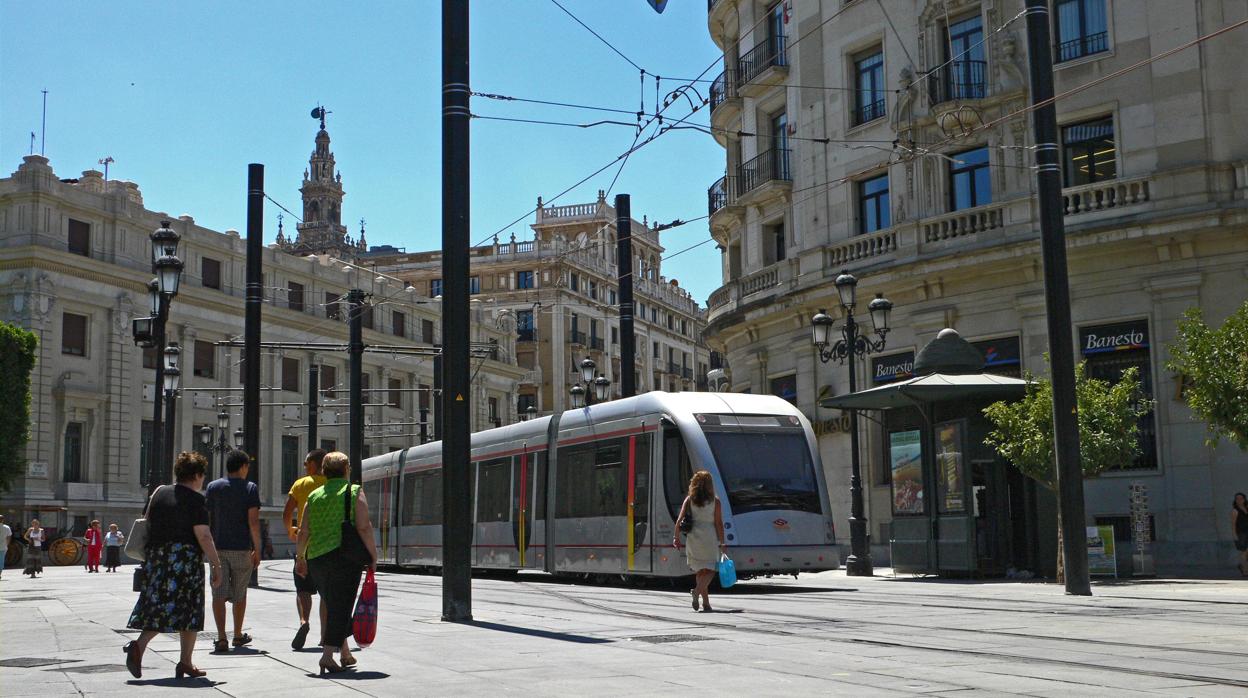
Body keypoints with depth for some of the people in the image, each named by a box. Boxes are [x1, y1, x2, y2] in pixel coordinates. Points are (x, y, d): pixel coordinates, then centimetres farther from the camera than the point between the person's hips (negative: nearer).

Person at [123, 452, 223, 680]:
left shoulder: (159, 492, 10)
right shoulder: (195, 500, -8)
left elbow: (148, 522, 17)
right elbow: (203, 536, -13)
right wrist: (217, 565, -10)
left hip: (157, 559, 5)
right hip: (186, 560, -5)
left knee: (157, 608, 9)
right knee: (189, 610, 6)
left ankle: (138, 646, -14)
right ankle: (185, 662, 9)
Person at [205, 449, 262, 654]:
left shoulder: (213, 487, 4)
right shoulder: (250, 488, -4)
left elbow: (207, 519, 6)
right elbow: (253, 522, -10)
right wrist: (257, 549, -3)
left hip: (218, 547, 1)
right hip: (242, 548, -1)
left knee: (219, 594, 0)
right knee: (240, 594, 13)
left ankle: (221, 638, -10)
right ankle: (238, 635, 25)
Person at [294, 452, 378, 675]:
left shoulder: (315, 496, 10)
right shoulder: (354, 491, -2)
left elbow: (304, 532, 8)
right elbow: (364, 527, -11)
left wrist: (300, 557, 21)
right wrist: (373, 556, -5)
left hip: (316, 559, 5)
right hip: (344, 556, -5)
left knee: (333, 606, 18)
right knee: (341, 607, -1)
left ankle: (345, 654, 26)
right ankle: (328, 655, -14)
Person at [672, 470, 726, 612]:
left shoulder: (689, 500, 3)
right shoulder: (715, 501, -2)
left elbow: (680, 520, -2)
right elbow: (719, 523, -3)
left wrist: (676, 537, 5)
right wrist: (722, 542, 1)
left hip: (693, 538, 3)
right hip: (709, 538, -3)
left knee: (700, 571, 12)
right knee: (710, 570, 5)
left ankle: (706, 603, 10)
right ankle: (697, 590, -22)